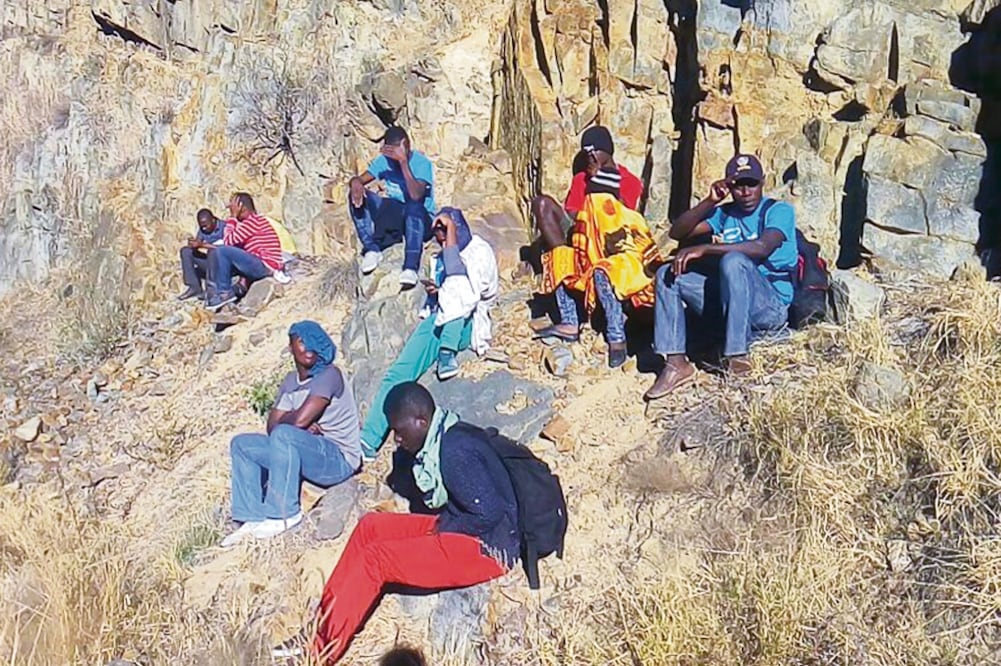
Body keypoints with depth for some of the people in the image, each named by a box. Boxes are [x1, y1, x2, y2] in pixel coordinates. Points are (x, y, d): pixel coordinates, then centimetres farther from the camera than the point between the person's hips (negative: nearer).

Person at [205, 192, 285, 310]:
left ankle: (225, 293, -9)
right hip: (259, 265, 10)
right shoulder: (247, 222, 18)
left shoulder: (253, 220, -12)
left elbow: (228, 241, -14)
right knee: (215, 254, 11)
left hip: (265, 265, -10)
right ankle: (215, 291, 2)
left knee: (221, 251, -19)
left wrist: (233, 217, -6)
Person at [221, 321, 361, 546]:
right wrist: (303, 428, -16)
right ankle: (254, 519, -6)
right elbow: (272, 424, 4)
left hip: (339, 459, -9)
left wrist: (282, 421, -2)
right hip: (309, 453, 9)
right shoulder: (291, 381, 12)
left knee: (284, 435, -33)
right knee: (242, 445, 3)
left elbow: (300, 419, -24)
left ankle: (286, 514, -21)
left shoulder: (330, 375, -14)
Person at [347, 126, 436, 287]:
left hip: (420, 221, -5)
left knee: (414, 206, -41)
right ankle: (372, 249, -17)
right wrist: (355, 183, -31)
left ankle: (411, 267, -45)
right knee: (356, 195, -15)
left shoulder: (422, 163, -18)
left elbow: (416, 195, -34)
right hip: (395, 217, 5)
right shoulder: (384, 160, -3)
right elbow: (359, 179, -6)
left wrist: (403, 162, -38)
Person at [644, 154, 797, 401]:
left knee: (733, 260, -34)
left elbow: (762, 248, -26)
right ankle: (676, 363, -16)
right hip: (732, 300, 6)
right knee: (668, 275, -6)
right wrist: (710, 201, -9)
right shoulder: (724, 213, 13)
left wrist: (703, 249, -28)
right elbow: (677, 232, 3)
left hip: (773, 305, -6)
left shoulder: (779, 210, -4)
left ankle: (737, 359, -30)